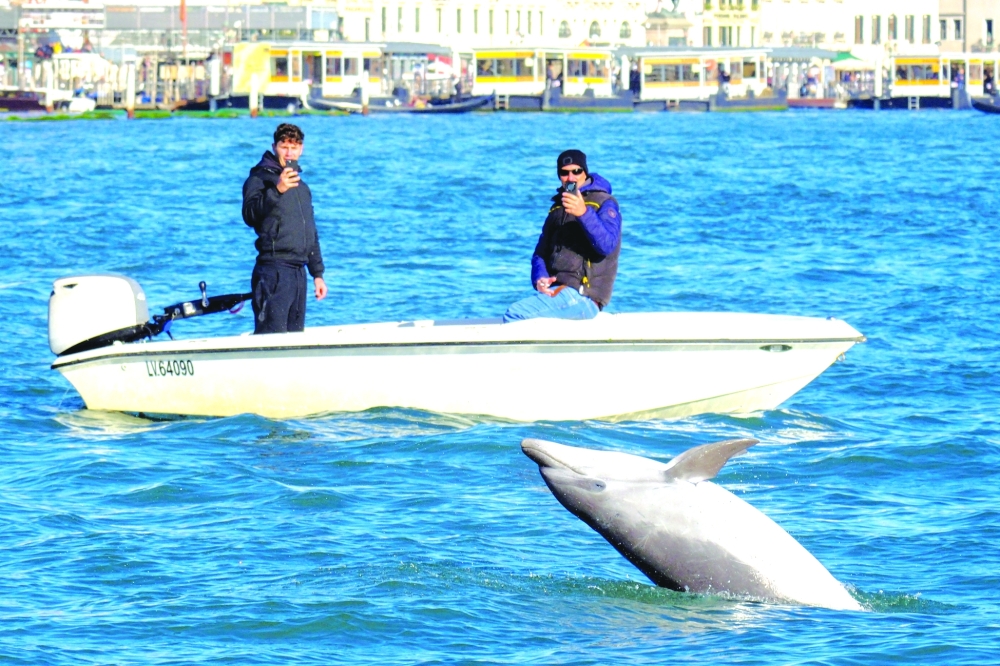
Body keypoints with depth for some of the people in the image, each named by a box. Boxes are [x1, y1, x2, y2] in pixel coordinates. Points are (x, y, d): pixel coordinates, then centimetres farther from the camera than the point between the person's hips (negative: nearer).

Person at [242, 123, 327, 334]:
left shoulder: (301, 186, 23)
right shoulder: (260, 177, -1)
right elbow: (250, 215, -20)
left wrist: (317, 273, 24)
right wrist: (277, 190, -32)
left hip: (299, 272, 8)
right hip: (274, 268, -8)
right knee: (272, 340, -16)